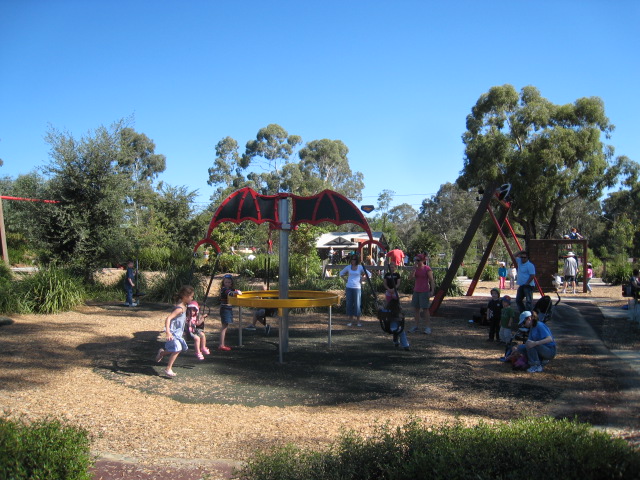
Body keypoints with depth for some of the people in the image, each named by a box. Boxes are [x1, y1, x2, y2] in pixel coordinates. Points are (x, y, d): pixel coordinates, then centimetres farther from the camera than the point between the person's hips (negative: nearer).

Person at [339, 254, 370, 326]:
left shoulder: (360, 267, 1)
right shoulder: (348, 267, 6)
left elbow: (368, 274, 6)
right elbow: (341, 273, 20)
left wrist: (362, 278, 1)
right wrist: (345, 279, 10)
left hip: (357, 288, -2)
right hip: (349, 287, 2)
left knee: (357, 304, -2)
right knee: (349, 304, 4)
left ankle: (358, 321, 7)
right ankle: (350, 321, 13)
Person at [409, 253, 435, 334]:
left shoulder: (427, 269, -9)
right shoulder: (416, 268, 8)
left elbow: (431, 280, -11)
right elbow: (412, 277, -6)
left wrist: (432, 290, -18)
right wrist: (415, 267, -11)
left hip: (424, 291, -6)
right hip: (416, 291, 6)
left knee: (425, 309, -5)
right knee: (416, 308, 8)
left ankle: (428, 327, 0)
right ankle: (417, 326, 17)